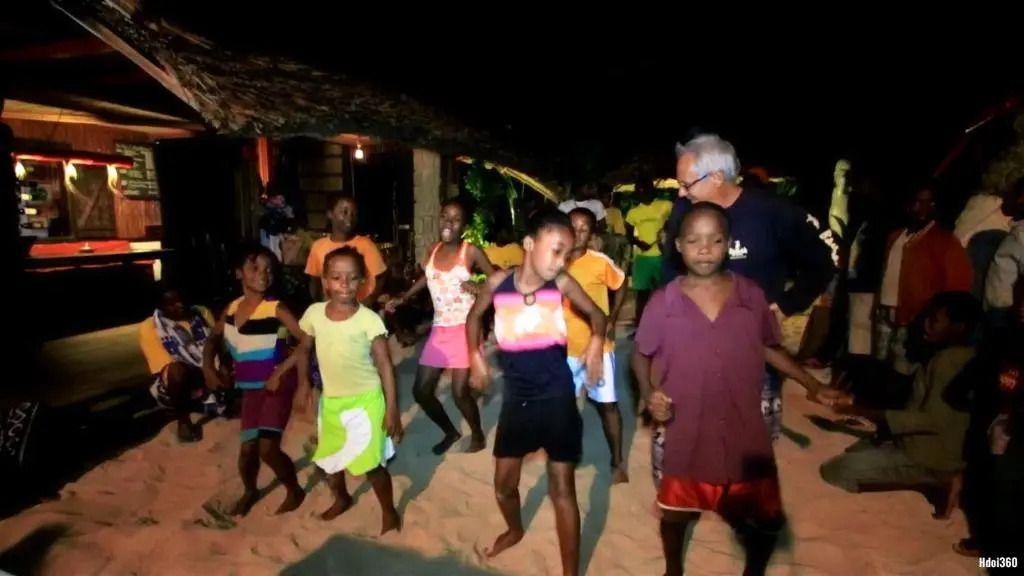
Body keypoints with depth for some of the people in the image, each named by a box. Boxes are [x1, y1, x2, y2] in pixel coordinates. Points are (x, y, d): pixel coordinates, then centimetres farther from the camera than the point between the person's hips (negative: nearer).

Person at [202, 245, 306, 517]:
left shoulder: (276, 309, -17)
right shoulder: (231, 308, 2)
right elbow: (213, 338, 20)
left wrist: (280, 372, -24)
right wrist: (208, 366, 5)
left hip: (277, 385, -5)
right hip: (250, 389, 5)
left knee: (268, 448, -9)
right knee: (248, 448, 13)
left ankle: (295, 491, 18)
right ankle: (249, 491, 43)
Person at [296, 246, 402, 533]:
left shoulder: (369, 319, -17)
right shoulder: (314, 313, -6)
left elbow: (385, 364, -13)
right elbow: (303, 349, 12)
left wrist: (392, 409, -14)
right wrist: (304, 382, 1)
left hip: (365, 401, -5)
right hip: (330, 401, 5)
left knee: (371, 464, 0)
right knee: (328, 459, 21)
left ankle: (389, 512, 27)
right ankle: (342, 498, 52)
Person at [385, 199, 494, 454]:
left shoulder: (471, 251, -10)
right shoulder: (434, 250, 4)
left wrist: (478, 288, -25)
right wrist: (401, 298, 15)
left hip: (464, 328, -5)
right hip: (439, 330, 6)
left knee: (459, 391, -7)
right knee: (421, 390, 7)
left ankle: (478, 435, 23)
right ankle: (450, 432, 32)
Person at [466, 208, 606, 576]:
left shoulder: (562, 284, -11)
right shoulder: (498, 283, -8)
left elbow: (597, 313, 5)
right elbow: (474, 316, 11)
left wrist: (597, 342, -14)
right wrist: (476, 357, 2)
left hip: (557, 397, -2)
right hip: (516, 398, 3)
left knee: (562, 487, 5)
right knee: (504, 482, 17)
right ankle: (515, 530, 50)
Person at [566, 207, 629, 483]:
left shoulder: (601, 262, -13)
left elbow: (620, 287, 4)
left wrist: (612, 320, -4)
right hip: (565, 347, 3)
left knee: (607, 405, 6)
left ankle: (618, 462, 23)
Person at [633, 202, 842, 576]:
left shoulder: (752, 296, -4)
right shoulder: (663, 302, -9)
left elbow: (769, 347, 9)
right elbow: (640, 353, 2)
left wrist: (812, 385, 4)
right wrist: (648, 394, -14)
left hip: (746, 432, 1)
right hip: (687, 433, -1)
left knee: (765, 520, 16)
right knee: (676, 511, 19)